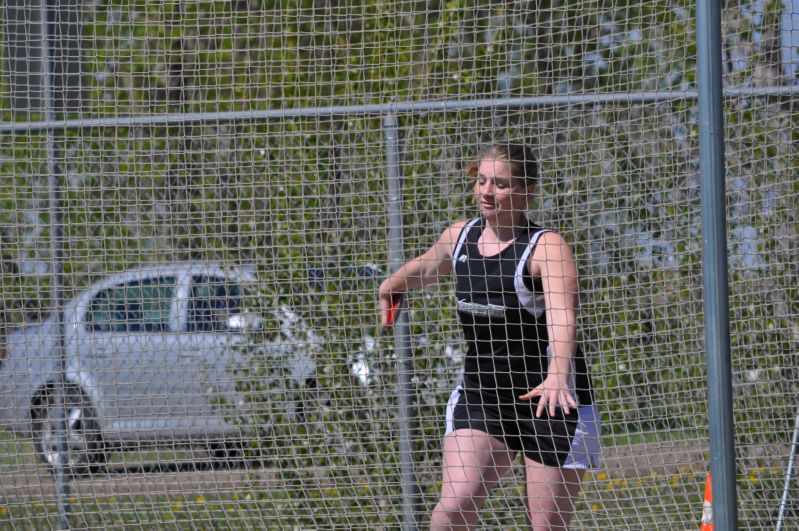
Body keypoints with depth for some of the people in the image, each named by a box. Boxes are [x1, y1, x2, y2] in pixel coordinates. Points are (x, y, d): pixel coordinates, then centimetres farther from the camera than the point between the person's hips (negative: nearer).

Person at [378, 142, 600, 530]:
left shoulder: (547, 247, -16)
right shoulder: (459, 237, 3)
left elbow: (562, 319, -33)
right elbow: (424, 269, 28)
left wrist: (557, 376, -50)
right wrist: (390, 287, 46)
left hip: (548, 400, -4)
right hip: (480, 393, 4)